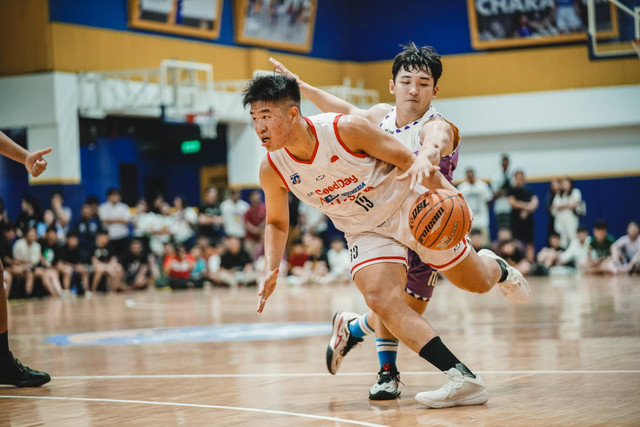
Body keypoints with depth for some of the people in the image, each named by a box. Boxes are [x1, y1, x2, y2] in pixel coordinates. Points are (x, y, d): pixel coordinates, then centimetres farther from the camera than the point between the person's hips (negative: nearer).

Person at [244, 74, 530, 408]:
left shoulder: (345, 129, -28)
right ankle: (464, 380, -23)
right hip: (366, 232, 3)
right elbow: (276, 222, 3)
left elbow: (407, 159, -17)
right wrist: (271, 270, -13)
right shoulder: (272, 170, -16)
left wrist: (447, 191, -33)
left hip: (409, 208, -2)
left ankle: (496, 268, 48)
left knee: (477, 283, 8)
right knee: (382, 301, -25)